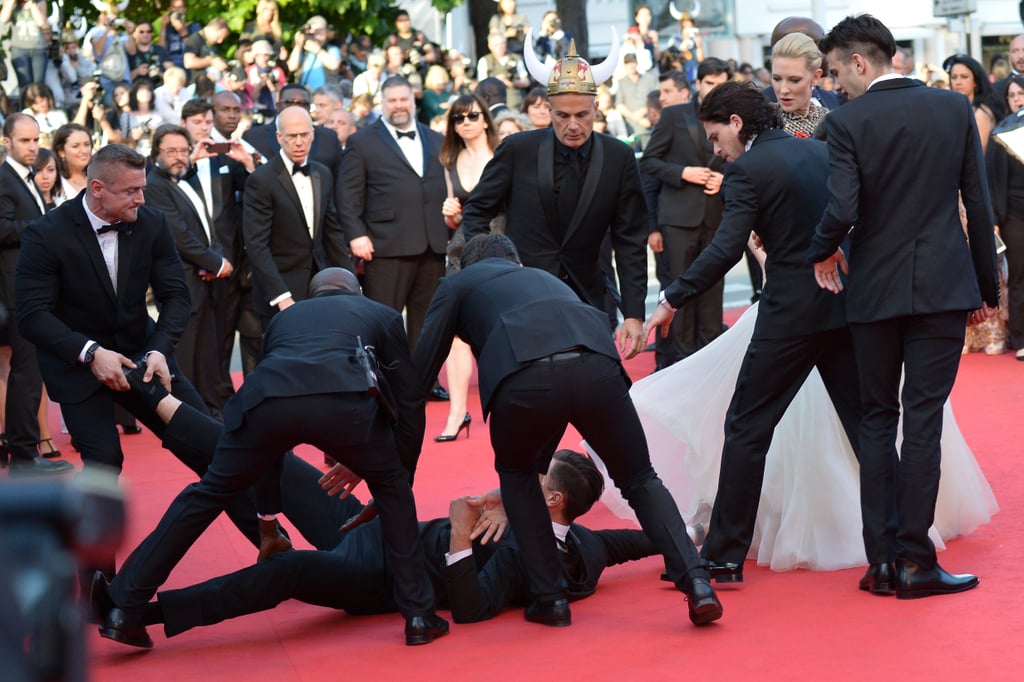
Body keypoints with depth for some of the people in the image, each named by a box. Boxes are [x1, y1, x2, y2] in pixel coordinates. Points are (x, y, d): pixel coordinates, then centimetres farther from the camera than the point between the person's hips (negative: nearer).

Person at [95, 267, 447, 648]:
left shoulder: (285, 316, 44)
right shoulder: (382, 316, 37)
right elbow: (408, 404, 31)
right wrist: (383, 470, 46)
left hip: (267, 399, 2)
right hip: (343, 398, -2)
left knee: (207, 495, 20)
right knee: (392, 491, 25)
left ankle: (123, 611, 20)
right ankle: (418, 615, 20)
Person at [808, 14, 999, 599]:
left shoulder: (847, 121, -7)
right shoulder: (955, 108, 2)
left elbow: (842, 211, -16)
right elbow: (979, 205, 3)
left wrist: (821, 253, 5)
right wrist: (988, 287, 11)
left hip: (875, 288, -1)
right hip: (943, 286, 1)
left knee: (877, 418, 10)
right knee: (924, 418, 1)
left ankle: (883, 560, 9)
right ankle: (915, 560, -2)